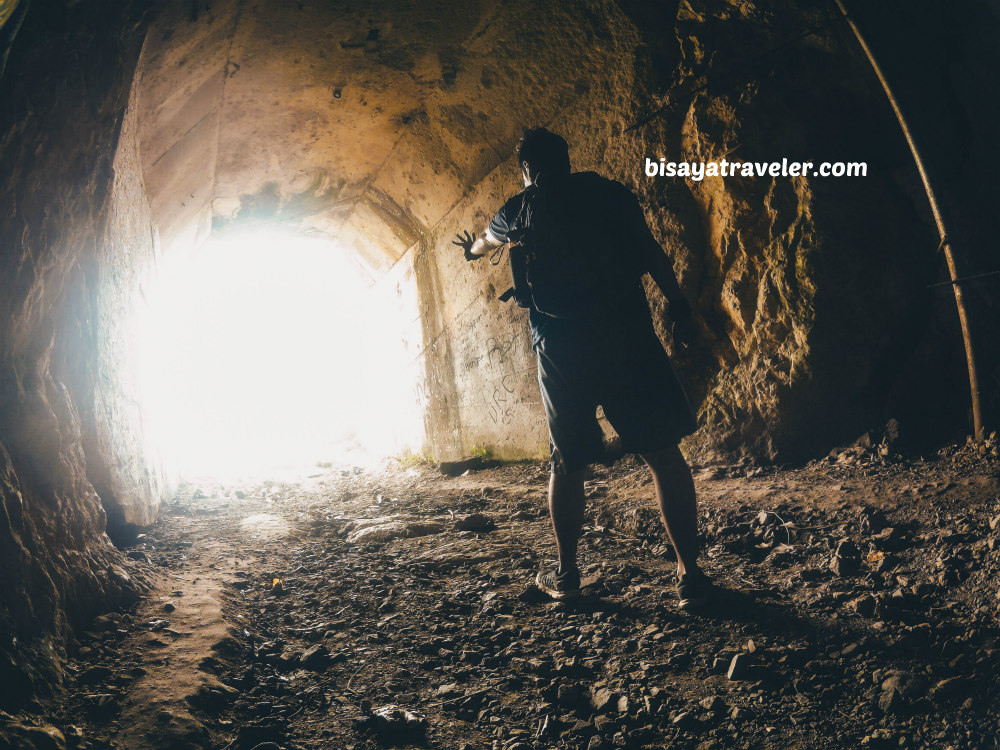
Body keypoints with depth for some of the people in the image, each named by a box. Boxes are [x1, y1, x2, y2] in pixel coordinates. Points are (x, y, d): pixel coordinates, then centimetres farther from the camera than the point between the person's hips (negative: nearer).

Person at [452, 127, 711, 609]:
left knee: (568, 464, 13)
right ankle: (690, 575, 0)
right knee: (663, 454, 2)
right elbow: (652, 253, 3)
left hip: (561, 349, 1)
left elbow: (486, 241, 35)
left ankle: (566, 574, 22)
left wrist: (471, 249, 57)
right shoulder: (607, 191, 12)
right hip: (628, 337, 0)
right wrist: (679, 309, 4)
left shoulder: (519, 210, 13)